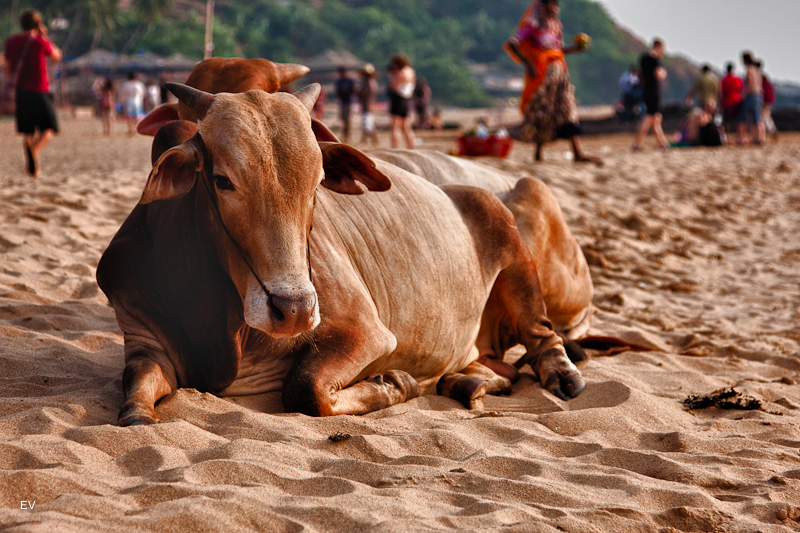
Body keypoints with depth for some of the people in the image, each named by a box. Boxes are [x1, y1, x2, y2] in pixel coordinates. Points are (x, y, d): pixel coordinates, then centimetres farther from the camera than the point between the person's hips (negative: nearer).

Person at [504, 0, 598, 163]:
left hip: (559, 71, 6)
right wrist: (527, 63, -20)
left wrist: (574, 49, 4)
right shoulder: (532, 25, -5)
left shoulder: (556, 25, 15)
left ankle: (578, 153, -12)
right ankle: (538, 152, 16)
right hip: (540, 72, -6)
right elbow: (510, 44, -12)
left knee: (568, 109, -4)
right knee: (541, 112, -1)